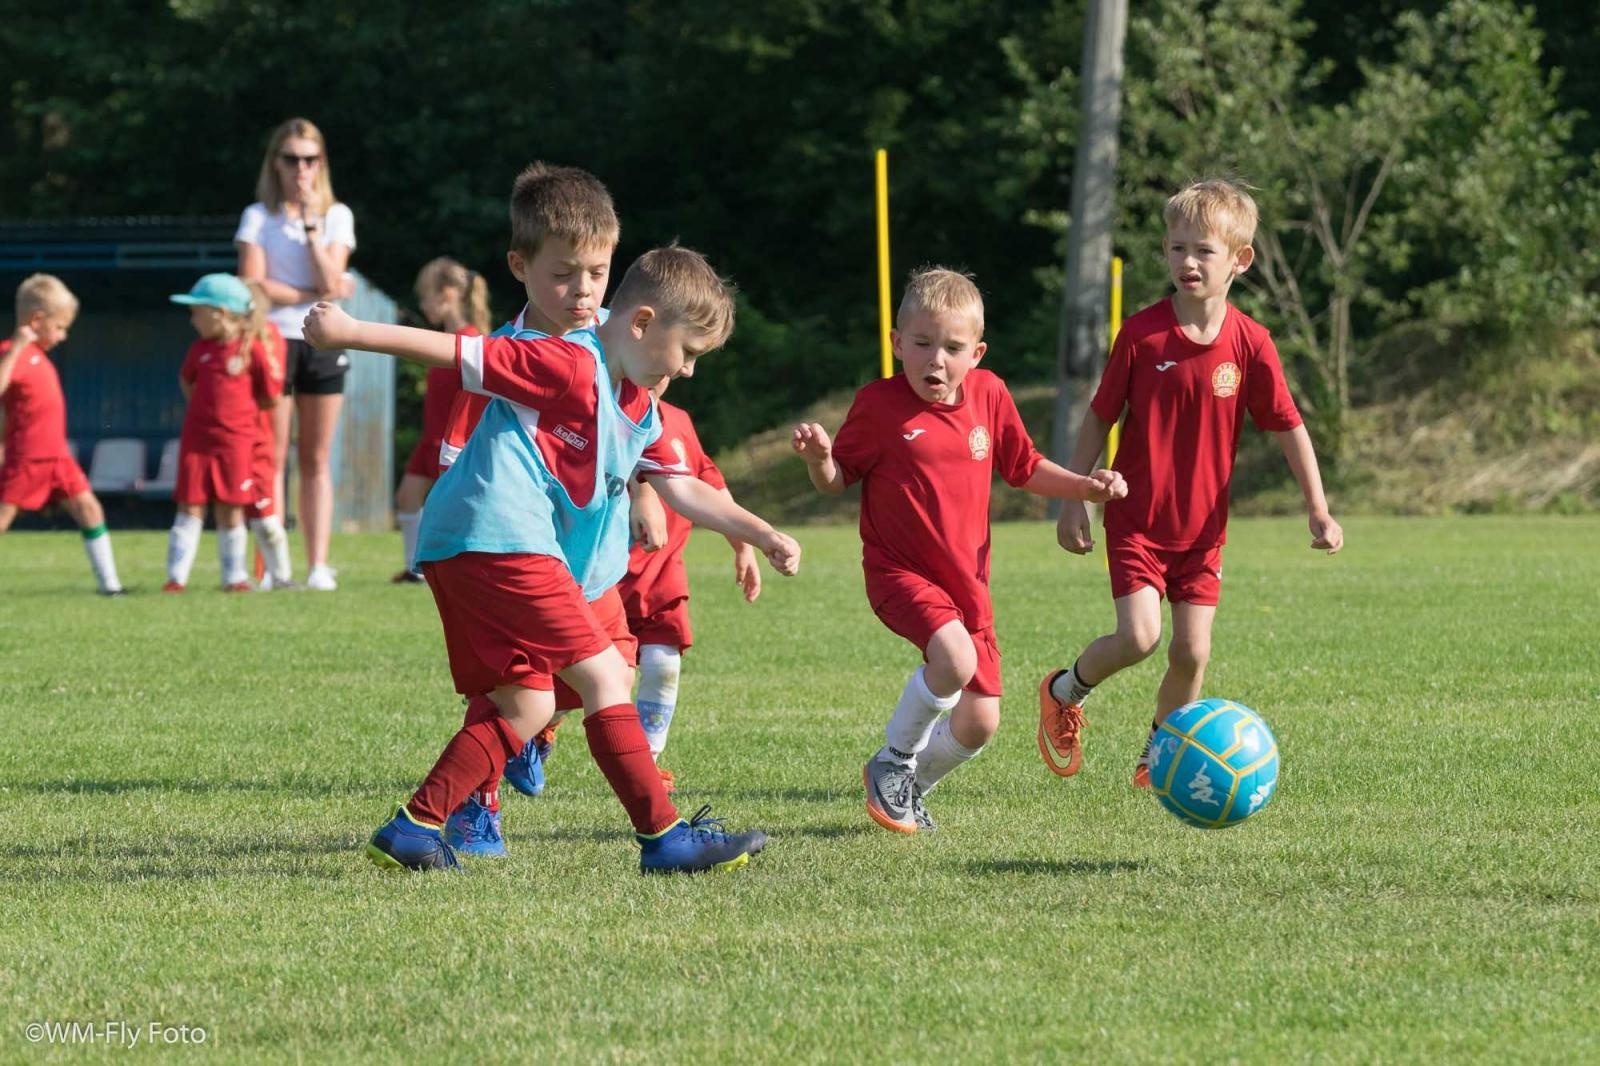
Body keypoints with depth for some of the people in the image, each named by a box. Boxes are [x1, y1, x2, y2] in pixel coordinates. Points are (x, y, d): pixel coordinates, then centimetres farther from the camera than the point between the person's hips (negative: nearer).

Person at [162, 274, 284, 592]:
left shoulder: (253, 349, -7)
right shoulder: (200, 349, 6)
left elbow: (270, 398, -2)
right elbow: (186, 381, 24)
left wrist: (238, 408, -1)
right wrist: (203, 406, 13)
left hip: (236, 440, -3)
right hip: (197, 440, 3)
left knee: (230, 511, 3)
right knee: (190, 508, -1)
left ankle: (234, 576, 12)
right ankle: (177, 575, -2)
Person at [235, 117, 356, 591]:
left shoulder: (336, 216, 9)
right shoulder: (259, 216, 3)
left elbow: (330, 279, -5)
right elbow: (253, 284, -8)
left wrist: (311, 222, -9)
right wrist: (314, 295, -10)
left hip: (323, 343, 2)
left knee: (316, 460, 3)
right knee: (272, 457, -4)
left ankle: (319, 566, 2)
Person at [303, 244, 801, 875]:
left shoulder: (640, 413, 21)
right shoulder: (572, 366, -8)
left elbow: (684, 490, 27)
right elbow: (460, 352, -10)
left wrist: (760, 535, 18)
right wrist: (349, 333, -8)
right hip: (498, 538, -10)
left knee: (526, 706, 10)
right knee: (603, 675, -9)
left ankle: (411, 831, 8)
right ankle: (664, 838, -9)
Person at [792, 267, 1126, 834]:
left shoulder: (988, 395, 2)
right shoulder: (878, 405, -9)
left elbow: (1024, 468, 15)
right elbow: (836, 481, -2)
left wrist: (1085, 486, 2)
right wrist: (818, 456, -24)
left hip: (967, 579, 5)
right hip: (900, 571, -5)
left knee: (979, 723, 3)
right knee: (955, 659, -32)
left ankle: (912, 787, 33)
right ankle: (892, 761, -6)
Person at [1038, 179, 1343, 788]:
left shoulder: (1250, 344, -6)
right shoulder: (1142, 333, -10)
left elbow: (1288, 426, 1)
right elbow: (1099, 418, -2)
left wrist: (1318, 509, -2)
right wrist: (1074, 500, -3)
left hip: (1202, 526, 2)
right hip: (1136, 518, -2)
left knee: (1192, 653, 1)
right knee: (1139, 637, -15)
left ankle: (1158, 758, 24)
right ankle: (1064, 692, 15)